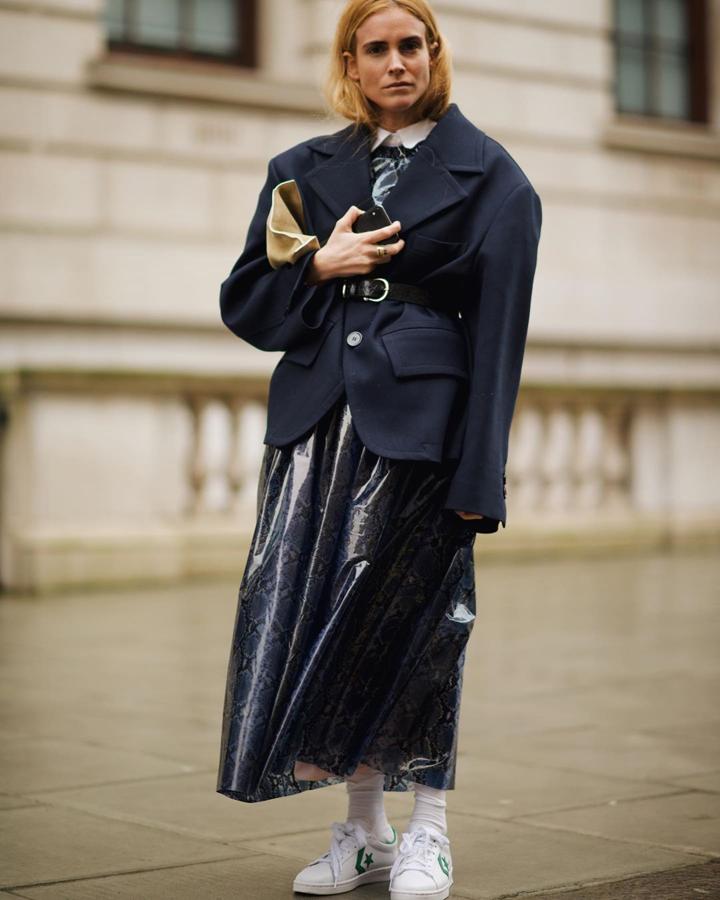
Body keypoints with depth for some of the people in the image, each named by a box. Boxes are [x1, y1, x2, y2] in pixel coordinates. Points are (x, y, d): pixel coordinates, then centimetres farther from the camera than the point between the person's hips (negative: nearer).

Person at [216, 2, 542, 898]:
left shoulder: (490, 177, 3)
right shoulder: (304, 170, 14)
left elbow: (497, 332, -3)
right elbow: (244, 300, 14)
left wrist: (478, 474, -9)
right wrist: (319, 266, -7)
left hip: (420, 417, -4)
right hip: (317, 415, 4)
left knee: (413, 618, -1)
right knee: (303, 613, 0)